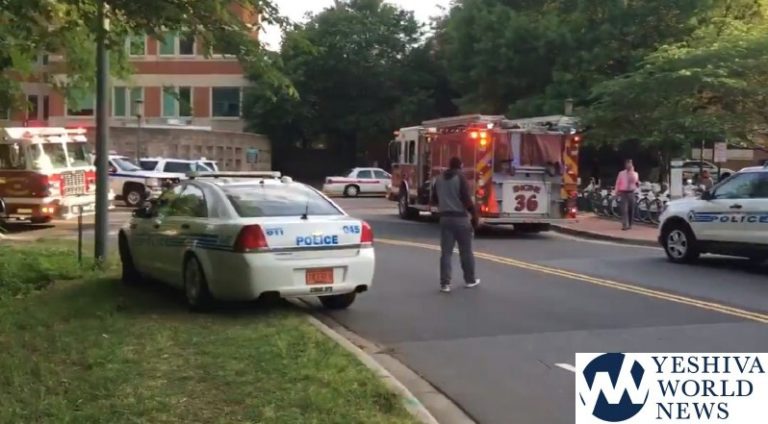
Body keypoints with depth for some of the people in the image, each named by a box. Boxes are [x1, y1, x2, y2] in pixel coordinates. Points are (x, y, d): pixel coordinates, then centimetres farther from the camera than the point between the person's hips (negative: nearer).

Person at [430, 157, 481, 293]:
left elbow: (434, 200, 17)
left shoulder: (439, 179, 9)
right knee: (466, 251, 9)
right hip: (460, 217, -4)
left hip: (445, 217, 4)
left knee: (446, 252, 3)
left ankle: (445, 283, -2)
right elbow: (466, 199, -15)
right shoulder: (460, 178, -8)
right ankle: (470, 280, 20)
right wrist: (474, 215, -7)